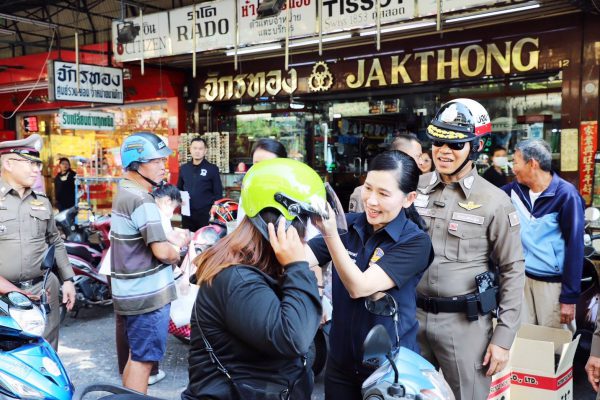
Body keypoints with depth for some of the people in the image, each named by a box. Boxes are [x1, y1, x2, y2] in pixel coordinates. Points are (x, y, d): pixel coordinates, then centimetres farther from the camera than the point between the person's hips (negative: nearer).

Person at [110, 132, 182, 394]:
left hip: (133, 292, 10)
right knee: (144, 358, 0)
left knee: (136, 355, 21)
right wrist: (177, 254, -4)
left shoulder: (125, 193, 13)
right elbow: (161, 250, -25)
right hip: (148, 294, -10)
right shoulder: (141, 200, -20)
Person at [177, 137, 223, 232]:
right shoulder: (184, 168, 9)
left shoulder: (212, 169, -2)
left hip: (206, 214, -3)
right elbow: (179, 189, 19)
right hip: (187, 214, 4)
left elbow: (218, 193, -1)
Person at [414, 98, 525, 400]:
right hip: (412, 315, 4)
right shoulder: (415, 187, 2)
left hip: (465, 322, -3)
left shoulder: (494, 202, -7)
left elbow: (513, 271, -4)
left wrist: (503, 338, -7)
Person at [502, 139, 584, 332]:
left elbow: (575, 245, -13)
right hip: (522, 278, 5)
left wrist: (570, 296, -13)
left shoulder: (566, 194, -13)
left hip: (553, 283, -5)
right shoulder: (516, 189, 1)